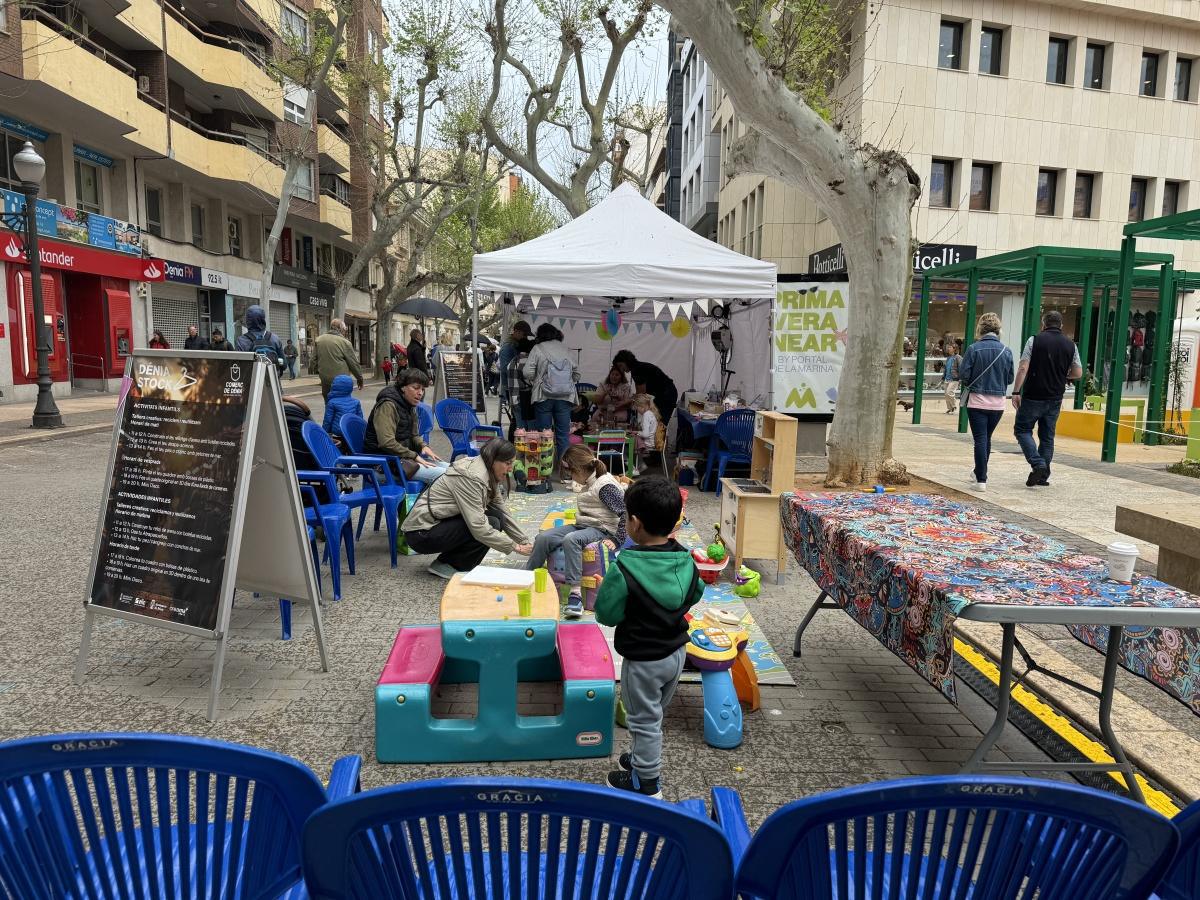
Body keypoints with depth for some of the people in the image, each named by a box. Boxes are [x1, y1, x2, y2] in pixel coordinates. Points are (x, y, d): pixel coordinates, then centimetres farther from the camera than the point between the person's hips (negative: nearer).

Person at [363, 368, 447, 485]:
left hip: (406, 456, 9)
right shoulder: (387, 405, -15)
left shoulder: (409, 405, 13)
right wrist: (415, 456, -20)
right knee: (440, 474, -25)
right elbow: (387, 443, -24)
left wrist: (423, 446, 0)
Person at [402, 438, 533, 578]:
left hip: (441, 523, 9)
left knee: (497, 517, -6)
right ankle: (444, 565, -6)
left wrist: (526, 543, 3)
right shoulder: (470, 477, -25)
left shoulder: (488, 476, 3)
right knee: (491, 523, -20)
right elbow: (479, 527, -29)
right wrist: (515, 547, -22)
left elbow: (504, 514, 9)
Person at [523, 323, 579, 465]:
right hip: (565, 396, 2)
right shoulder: (566, 349, 10)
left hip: (544, 396, -2)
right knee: (563, 434, 5)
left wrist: (533, 381, 13)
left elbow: (528, 372, -6)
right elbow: (576, 373, 12)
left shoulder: (538, 348, 0)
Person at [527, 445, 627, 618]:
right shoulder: (589, 483, 12)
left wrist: (617, 540, -20)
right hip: (583, 526, 9)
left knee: (571, 539, -38)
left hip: (603, 530, -9)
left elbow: (626, 513, -21)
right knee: (543, 538, -8)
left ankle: (575, 594, -38)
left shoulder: (605, 485, -17)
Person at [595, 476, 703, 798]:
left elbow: (606, 614, -19)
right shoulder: (686, 559, -10)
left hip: (644, 660, -6)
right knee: (654, 713, 27)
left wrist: (609, 584, -4)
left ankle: (646, 781, 31)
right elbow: (694, 596, 6)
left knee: (644, 720, 14)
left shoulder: (624, 568, -29)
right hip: (677, 651, 6)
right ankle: (645, 758, 47)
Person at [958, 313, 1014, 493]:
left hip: (977, 401, -4)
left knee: (980, 440, 0)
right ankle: (979, 473, 34)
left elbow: (963, 375, -11)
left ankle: (981, 480, -2)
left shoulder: (974, 349, -10)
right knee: (987, 438, 19)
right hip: (998, 403, 4)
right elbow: (1010, 378, 5)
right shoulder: (1006, 351, 0)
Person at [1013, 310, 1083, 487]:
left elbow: (1023, 368, -13)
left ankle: (1037, 464, -13)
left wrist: (1016, 392, -10)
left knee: (1022, 429, 5)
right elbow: (1078, 373, 7)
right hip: (1055, 399, 4)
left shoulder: (1035, 340, -5)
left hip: (1033, 396, -4)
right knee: (1047, 436, 11)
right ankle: (1043, 476, 14)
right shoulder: (1070, 345, 6)